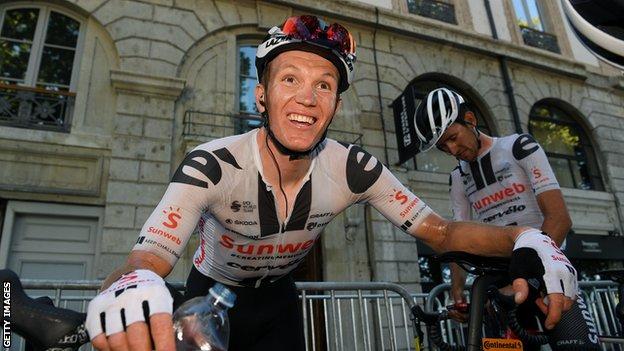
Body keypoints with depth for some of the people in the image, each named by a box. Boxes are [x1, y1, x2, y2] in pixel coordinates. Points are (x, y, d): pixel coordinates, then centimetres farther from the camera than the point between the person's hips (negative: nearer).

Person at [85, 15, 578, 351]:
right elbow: (148, 259, -42)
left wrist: (525, 239, -39)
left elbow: (441, 232, -20)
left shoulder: (353, 169, -24)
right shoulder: (212, 166, -32)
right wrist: (131, 286, -68)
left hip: (277, 304, 2)